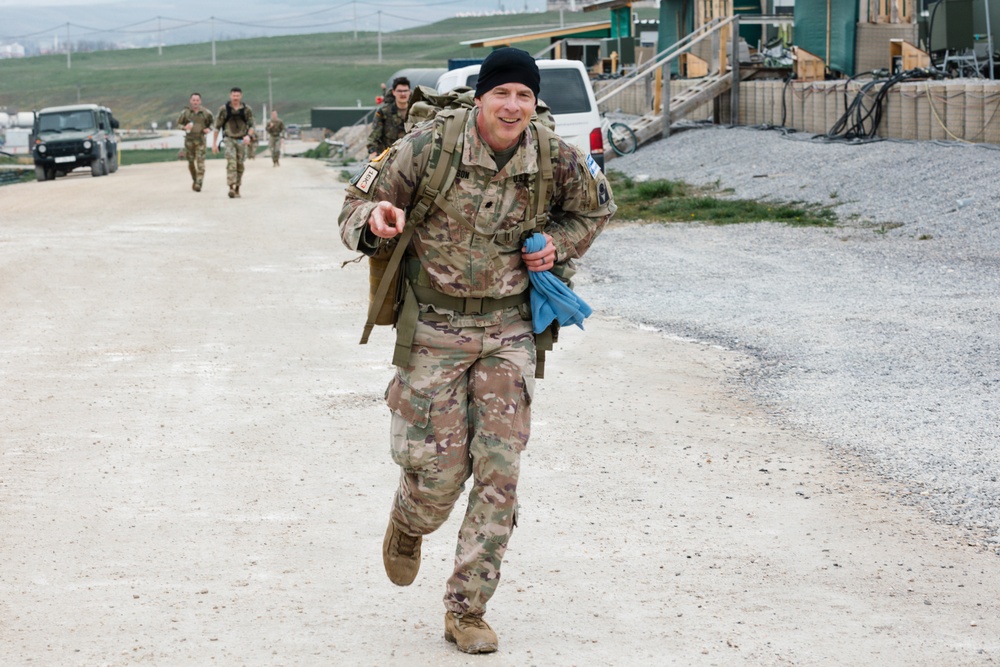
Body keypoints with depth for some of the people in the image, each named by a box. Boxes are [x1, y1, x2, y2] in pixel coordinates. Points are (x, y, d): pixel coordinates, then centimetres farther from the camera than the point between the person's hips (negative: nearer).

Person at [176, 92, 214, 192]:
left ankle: (199, 184, -16)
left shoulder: (206, 113, 0)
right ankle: (194, 179, 33)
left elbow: (212, 123, 15)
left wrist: (209, 129, -6)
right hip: (189, 140, 1)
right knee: (191, 162, 9)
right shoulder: (185, 112, -1)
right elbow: (178, 123, 6)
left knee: (200, 162, -13)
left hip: (200, 140, -1)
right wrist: (184, 127, -15)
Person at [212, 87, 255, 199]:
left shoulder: (247, 110, 1)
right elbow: (217, 127, 2)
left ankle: (237, 189, 20)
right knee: (231, 163, -18)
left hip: (242, 140, 2)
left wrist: (248, 135, -21)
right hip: (229, 139, -2)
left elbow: (251, 125, 0)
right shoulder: (224, 109, -2)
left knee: (240, 165, 6)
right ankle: (231, 188, -26)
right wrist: (214, 143, 0)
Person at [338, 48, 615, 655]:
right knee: (439, 469, -2)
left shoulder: (556, 161, -5)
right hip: (433, 327, -2)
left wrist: (558, 246, -1)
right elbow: (357, 207, -5)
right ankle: (407, 529, 37)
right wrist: (374, 220, -30)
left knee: (499, 473, -3)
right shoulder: (430, 147, -13)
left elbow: (597, 208, 17)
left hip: (508, 330, 2)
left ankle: (467, 611, 10)